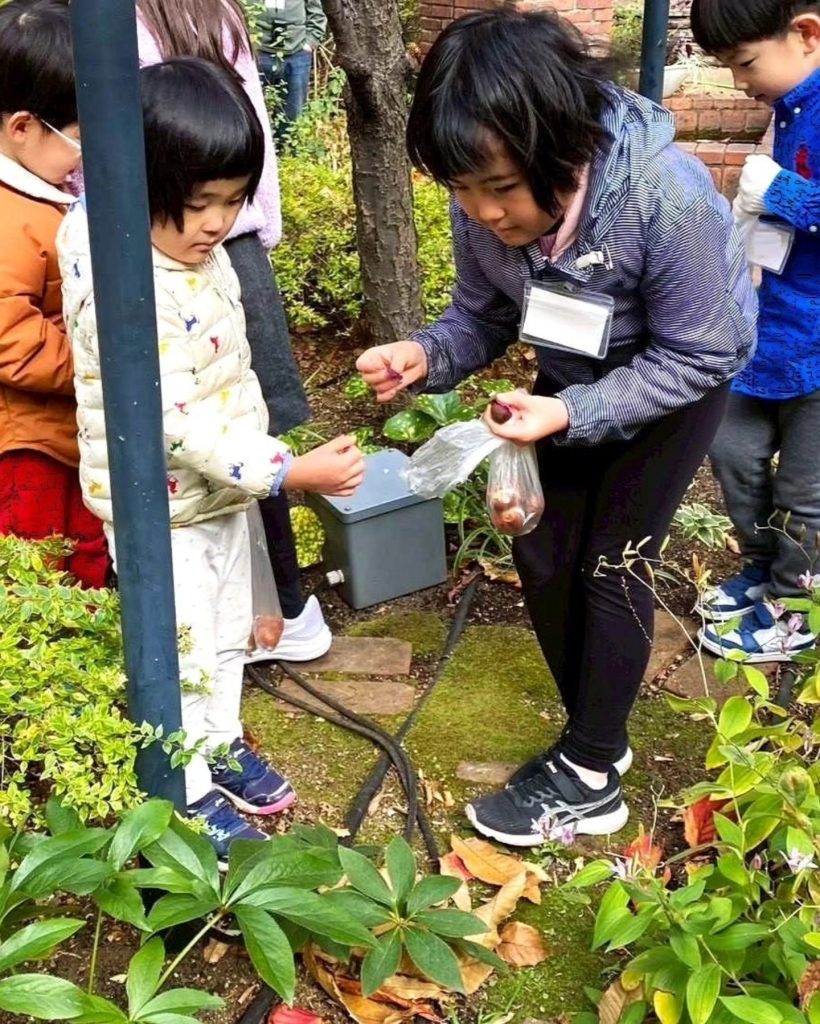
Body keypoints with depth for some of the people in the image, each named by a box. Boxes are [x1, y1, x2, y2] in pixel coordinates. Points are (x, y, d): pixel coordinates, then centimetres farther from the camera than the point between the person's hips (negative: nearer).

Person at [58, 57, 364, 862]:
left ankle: (221, 745, 45)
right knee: (178, 657, 9)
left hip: (224, 489, 8)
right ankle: (188, 795, 29)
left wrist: (263, 463, 15)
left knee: (227, 634, 24)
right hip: (160, 506, -8)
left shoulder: (201, 251, -4)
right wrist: (290, 472, -32)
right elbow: (178, 420, -32)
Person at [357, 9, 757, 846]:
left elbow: (698, 356, -27)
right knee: (542, 553, 4)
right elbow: (483, 315, -8)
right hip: (577, 374, 5)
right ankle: (594, 735, 26)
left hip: (680, 376, -5)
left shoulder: (665, 194, -38)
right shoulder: (484, 207, -23)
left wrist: (574, 414, -37)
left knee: (610, 564, -5)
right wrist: (425, 357, -30)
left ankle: (590, 779, 11)